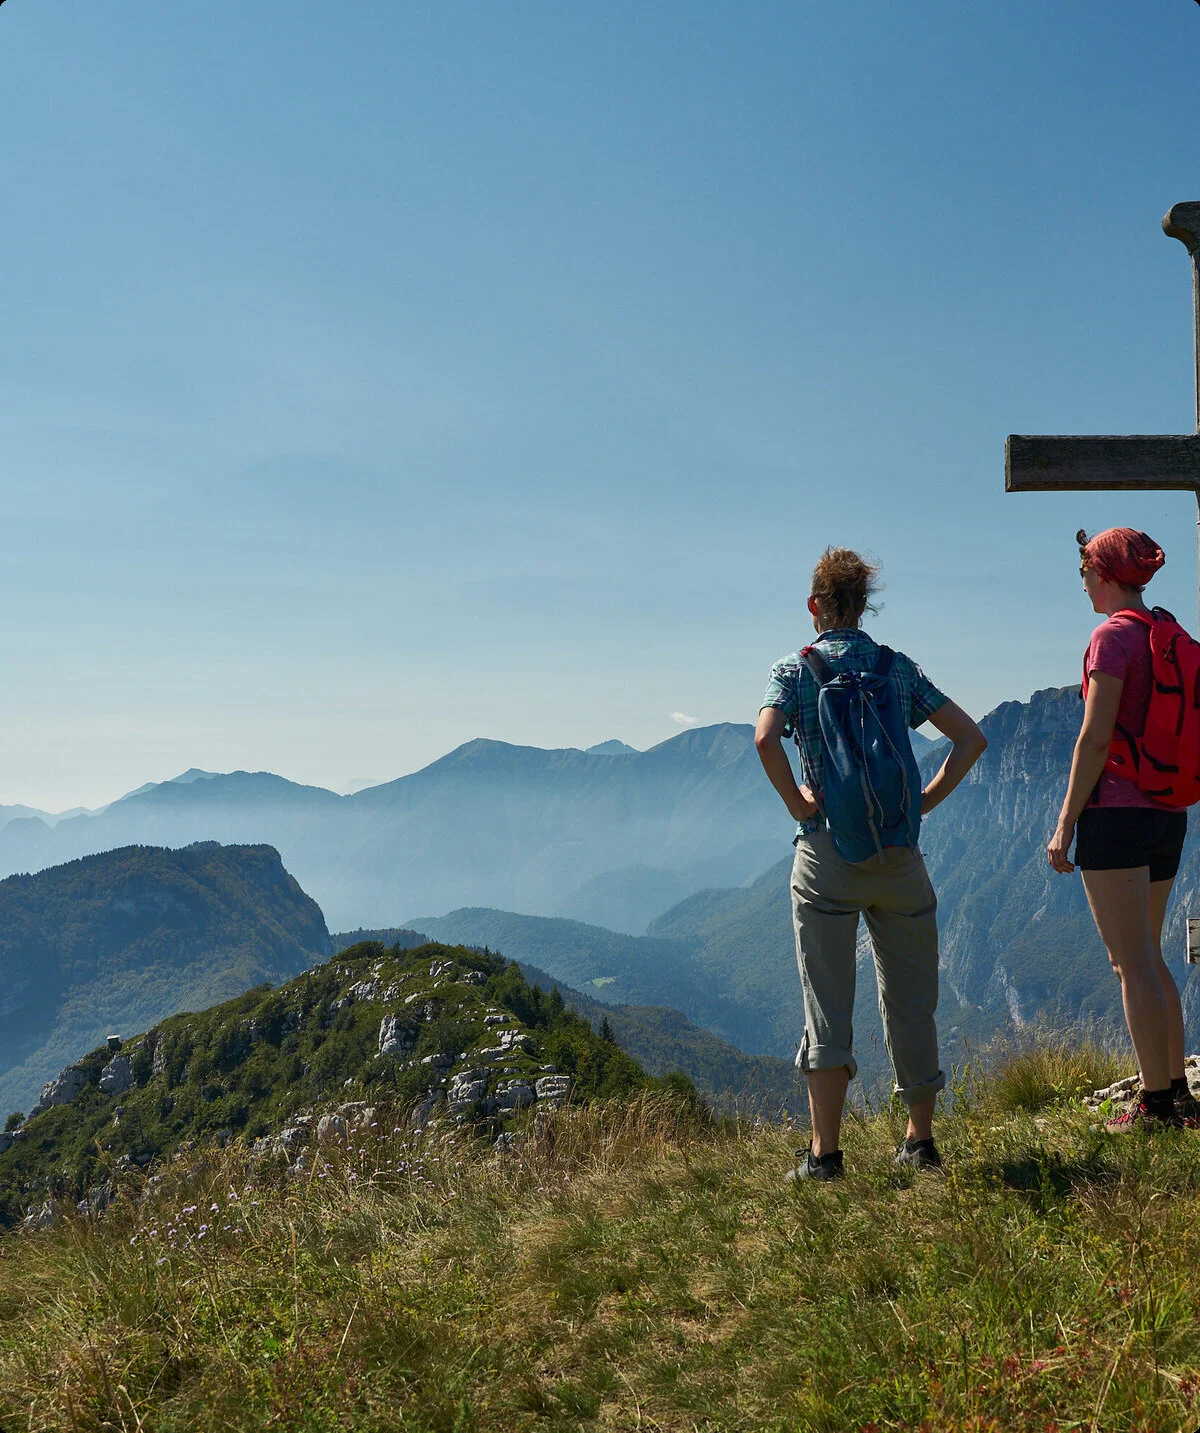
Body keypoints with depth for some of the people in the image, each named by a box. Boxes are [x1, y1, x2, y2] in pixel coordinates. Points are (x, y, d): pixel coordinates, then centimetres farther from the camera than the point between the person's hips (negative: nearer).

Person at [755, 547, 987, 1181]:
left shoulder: (794, 670, 1)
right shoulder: (901, 669, 9)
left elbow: (766, 739, -18)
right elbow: (971, 738, 4)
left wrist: (797, 804, -6)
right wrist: (923, 803, 6)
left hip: (827, 851, -2)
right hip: (900, 855, 3)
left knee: (827, 1006, 2)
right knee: (909, 1001, 13)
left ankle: (825, 1152, 3)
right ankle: (920, 1139, 22)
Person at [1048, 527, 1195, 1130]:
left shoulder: (1113, 634, -11)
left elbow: (1096, 738, -16)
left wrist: (1065, 824, -13)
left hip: (1117, 810, -9)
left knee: (1134, 963, -2)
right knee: (1144, 958, 18)